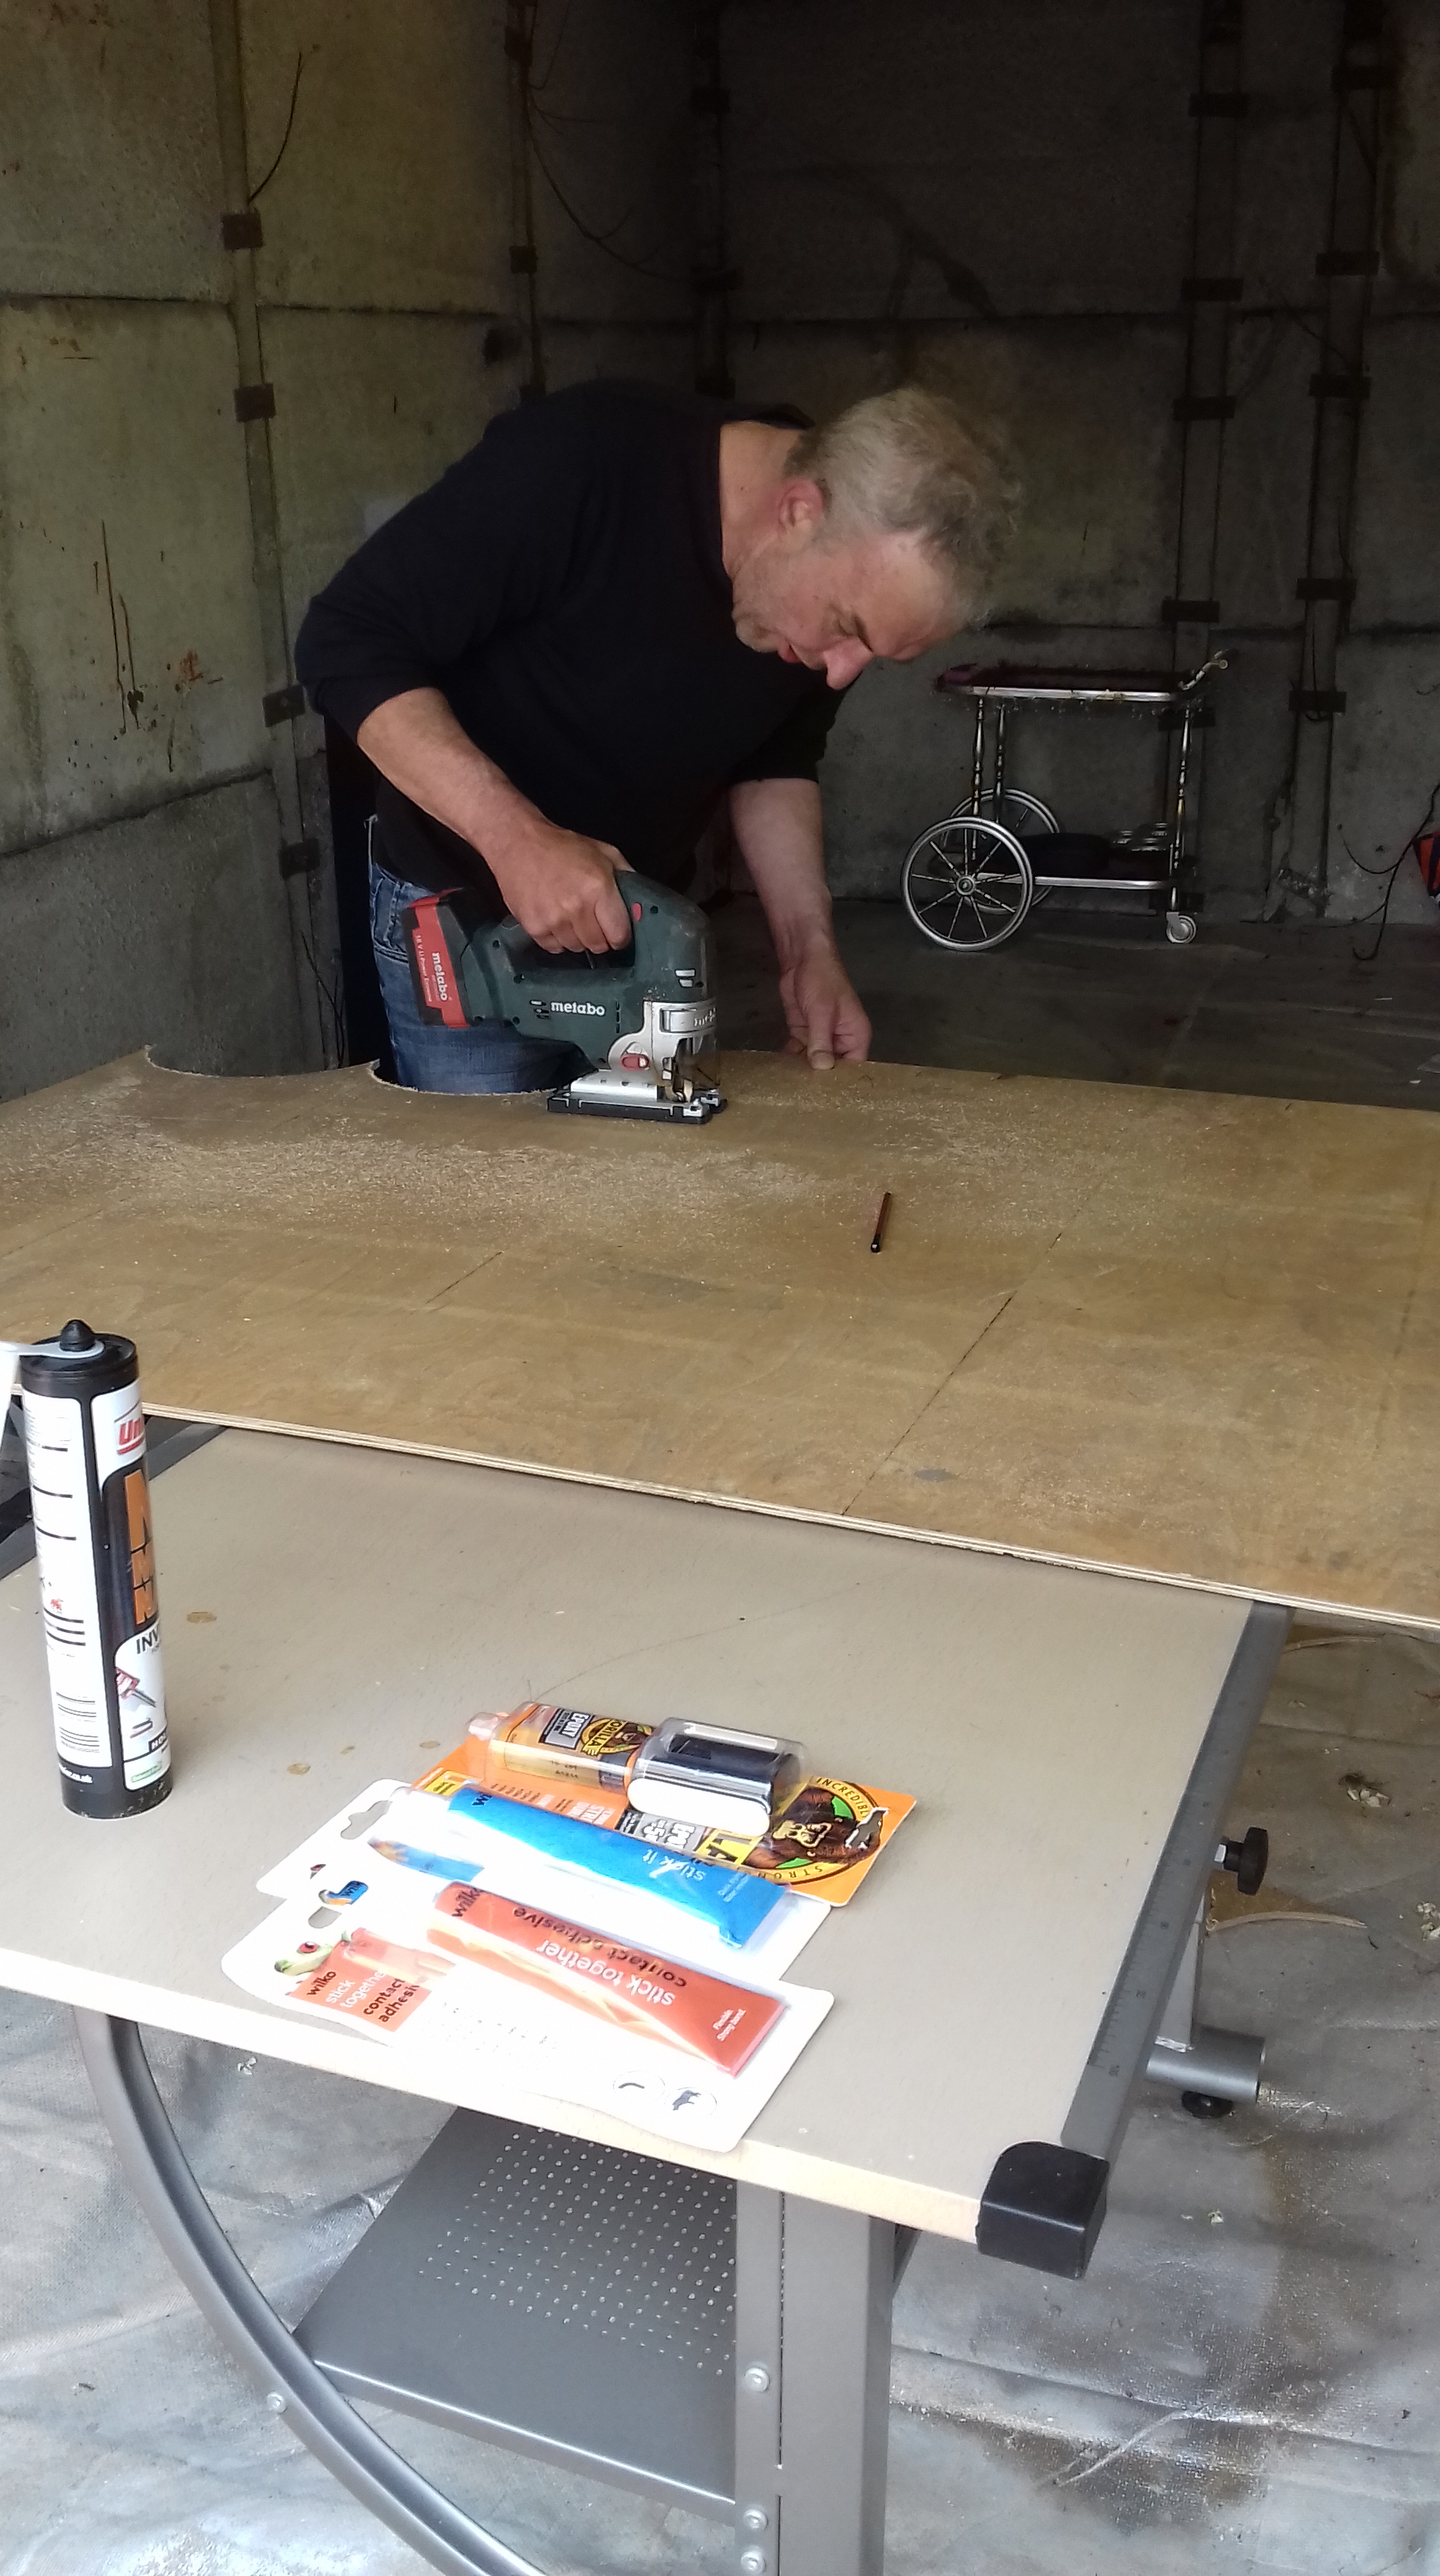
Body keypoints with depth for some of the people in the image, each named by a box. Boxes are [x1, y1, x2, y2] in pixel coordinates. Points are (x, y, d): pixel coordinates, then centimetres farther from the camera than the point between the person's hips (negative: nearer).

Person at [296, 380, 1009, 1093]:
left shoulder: (845, 587, -12)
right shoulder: (573, 465, -29)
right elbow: (347, 640, -26)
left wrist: (807, 943, -10)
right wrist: (515, 836, -36)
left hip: (635, 921, 5)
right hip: (466, 923, -5)